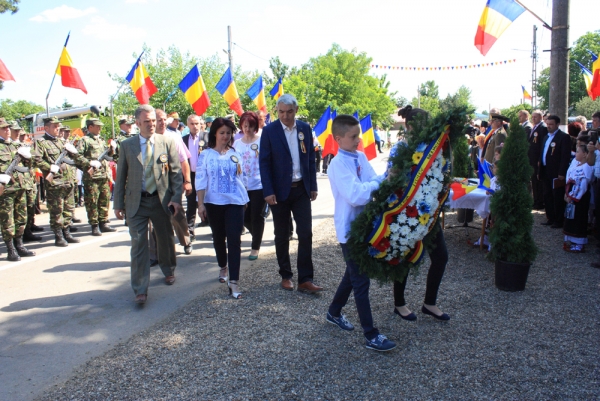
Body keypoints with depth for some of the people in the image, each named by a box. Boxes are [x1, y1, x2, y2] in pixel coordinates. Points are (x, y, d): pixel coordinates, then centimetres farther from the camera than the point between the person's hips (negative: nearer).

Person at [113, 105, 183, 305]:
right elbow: (121, 176, 4)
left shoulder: (167, 143, -1)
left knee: (166, 239, 15)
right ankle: (140, 290, 4)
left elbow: (176, 172, -2)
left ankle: (169, 271, 41)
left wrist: (176, 198, -11)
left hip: (161, 200, 1)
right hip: (136, 202, 0)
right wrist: (118, 203, 1)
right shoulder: (126, 145, 2)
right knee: (138, 244, -2)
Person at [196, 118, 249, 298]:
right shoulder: (206, 155, -1)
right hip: (213, 202, 0)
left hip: (235, 202, 0)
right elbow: (201, 180, -4)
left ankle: (234, 281, -10)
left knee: (234, 240, -9)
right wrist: (200, 203, -10)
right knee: (218, 238, 14)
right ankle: (223, 268, 39)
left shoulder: (235, 154, 6)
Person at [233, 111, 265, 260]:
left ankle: (256, 247, 16)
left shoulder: (261, 141, -5)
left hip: (259, 185, -4)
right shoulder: (236, 143, 7)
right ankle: (258, 238, 34)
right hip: (242, 186, 4)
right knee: (245, 217, 8)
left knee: (257, 217, 2)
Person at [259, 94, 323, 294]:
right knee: (282, 236, 9)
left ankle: (305, 279, 5)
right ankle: (285, 276, 23)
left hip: (301, 189, 3)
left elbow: (310, 159, 8)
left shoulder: (305, 129, 3)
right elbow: (264, 163, -8)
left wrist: (313, 186, 6)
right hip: (279, 190, -2)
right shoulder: (269, 131, -6)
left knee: (306, 234, -1)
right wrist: (268, 192, -14)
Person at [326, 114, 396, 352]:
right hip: (350, 228, -8)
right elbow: (355, 195, -29)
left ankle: (334, 312, 41)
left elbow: (373, 181, 2)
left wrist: (386, 177, -17)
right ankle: (371, 336, 6)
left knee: (353, 273, 21)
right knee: (361, 281, -2)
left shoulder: (361, 157, 6)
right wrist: (380, 182, -22)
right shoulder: (339, 164, -18)